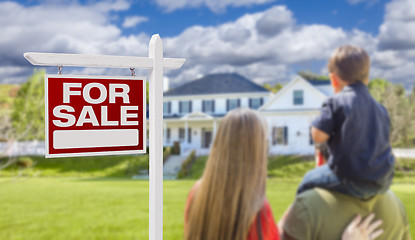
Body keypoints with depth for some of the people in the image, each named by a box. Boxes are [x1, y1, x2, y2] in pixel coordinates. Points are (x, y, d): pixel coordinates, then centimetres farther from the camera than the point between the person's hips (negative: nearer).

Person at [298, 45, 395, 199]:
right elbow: (383, 139, 16)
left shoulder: (336, 103, -13)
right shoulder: (379, 108, 8)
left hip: (353, 181, -7)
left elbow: (318, 136, -17)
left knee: (308, 181, 11)